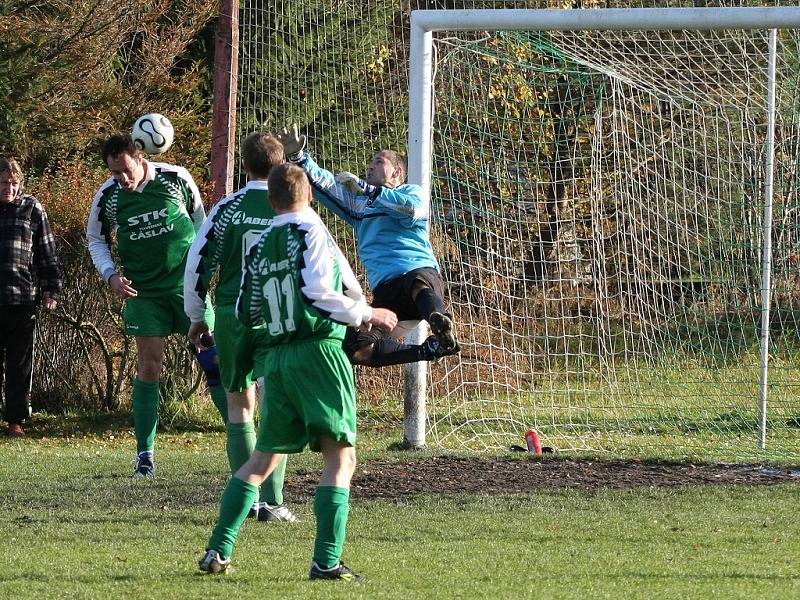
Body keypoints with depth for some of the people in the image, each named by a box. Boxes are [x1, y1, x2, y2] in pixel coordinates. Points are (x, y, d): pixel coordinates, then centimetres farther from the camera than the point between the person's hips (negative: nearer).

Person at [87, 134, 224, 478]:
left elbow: (199, 219, 8)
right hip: (143, 292, 0)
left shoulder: (175, 179, -8)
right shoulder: (107, 197, -5)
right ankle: (145, 455, 3)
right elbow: (96, 239, 10)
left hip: (187, 283, 0)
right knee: (149, 367, -4)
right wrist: (111, 275, -5)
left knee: (214, 359, 0)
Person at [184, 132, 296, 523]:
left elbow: (198, 262, 4)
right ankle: (271, 501, -6)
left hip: (231, 314, 1)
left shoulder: (227, 208, 1)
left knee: (238, 403, 14)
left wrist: (197, 318, 14)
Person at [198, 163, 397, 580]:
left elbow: (246, 314, 18)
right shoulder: (311, 232, -5)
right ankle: (327, 560, -17)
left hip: (276, 358, 6)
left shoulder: (258, 248, 13)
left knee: (262, 458, 18)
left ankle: (218, 550, 14)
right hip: (319, 351, -6)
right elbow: (318, 292, -17)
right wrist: (366, 315, -5)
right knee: (341, 457, -5)